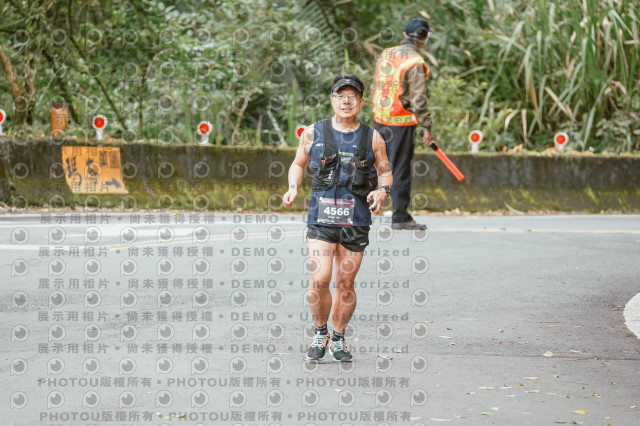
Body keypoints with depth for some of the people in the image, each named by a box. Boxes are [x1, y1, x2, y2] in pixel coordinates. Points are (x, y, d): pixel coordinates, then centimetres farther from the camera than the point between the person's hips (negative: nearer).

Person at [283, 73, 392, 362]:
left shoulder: (372, 138, 6)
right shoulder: (314, 133, 5)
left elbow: (385, 171, 15)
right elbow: (298, 164, 18)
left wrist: (382, 190, -6)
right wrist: (293, 188, 0)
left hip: (356, 221, 1)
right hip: (321, 217, -1)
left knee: (345, 284, 5)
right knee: (319, 280, -13)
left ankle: (338, 339, 23)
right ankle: (320, 334, 10)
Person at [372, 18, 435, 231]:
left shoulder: (386, 54, 7)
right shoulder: (415, 64, -14)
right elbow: (419, 99, -17)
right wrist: (427, 127, -11)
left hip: (380, 119, 6)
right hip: (402, 123, -6)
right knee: (401, 170, 1)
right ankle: (400, 217, 6)